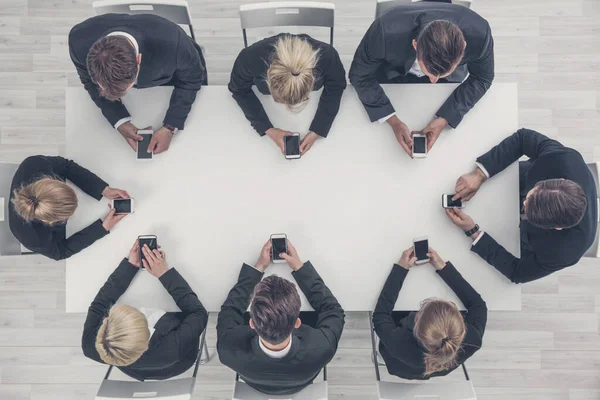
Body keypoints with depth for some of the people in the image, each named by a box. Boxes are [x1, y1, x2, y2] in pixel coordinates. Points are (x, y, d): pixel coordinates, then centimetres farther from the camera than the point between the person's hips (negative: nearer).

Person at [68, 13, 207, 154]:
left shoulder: (173, 43, -49)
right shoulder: (79, 41, -40)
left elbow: (192, 78, -27)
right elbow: (90, 81, -18)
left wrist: (170, 127, -35)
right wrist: (120, 121, -33)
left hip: (171, 77, -1)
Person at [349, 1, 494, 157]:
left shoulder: (479, 35, -40)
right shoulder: (386, 32, -47)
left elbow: (481, 78, -20)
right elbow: (360, 76, -30)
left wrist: (445, 118, -34)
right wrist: (393, 120, -40)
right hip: (393, 71, -1)